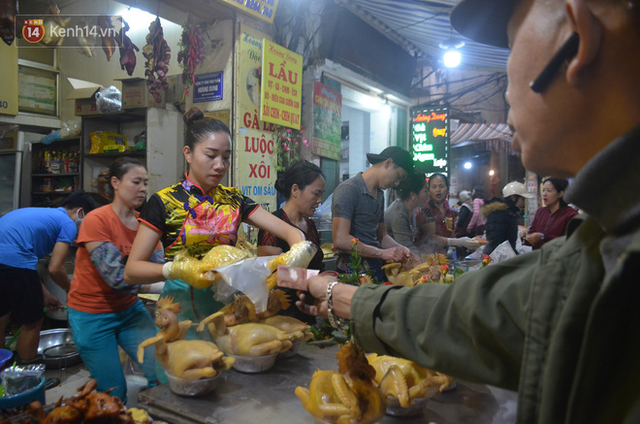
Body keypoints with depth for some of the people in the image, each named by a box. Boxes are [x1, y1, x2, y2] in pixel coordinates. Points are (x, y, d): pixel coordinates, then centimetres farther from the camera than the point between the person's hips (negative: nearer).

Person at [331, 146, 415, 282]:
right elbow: (340, 240, -21)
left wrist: (399, 248, -1)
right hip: (354, 270, -8)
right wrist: (382, 253, -17)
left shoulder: (380, 195, 17)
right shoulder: (348, 189, -12)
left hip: (377, 269, 8)